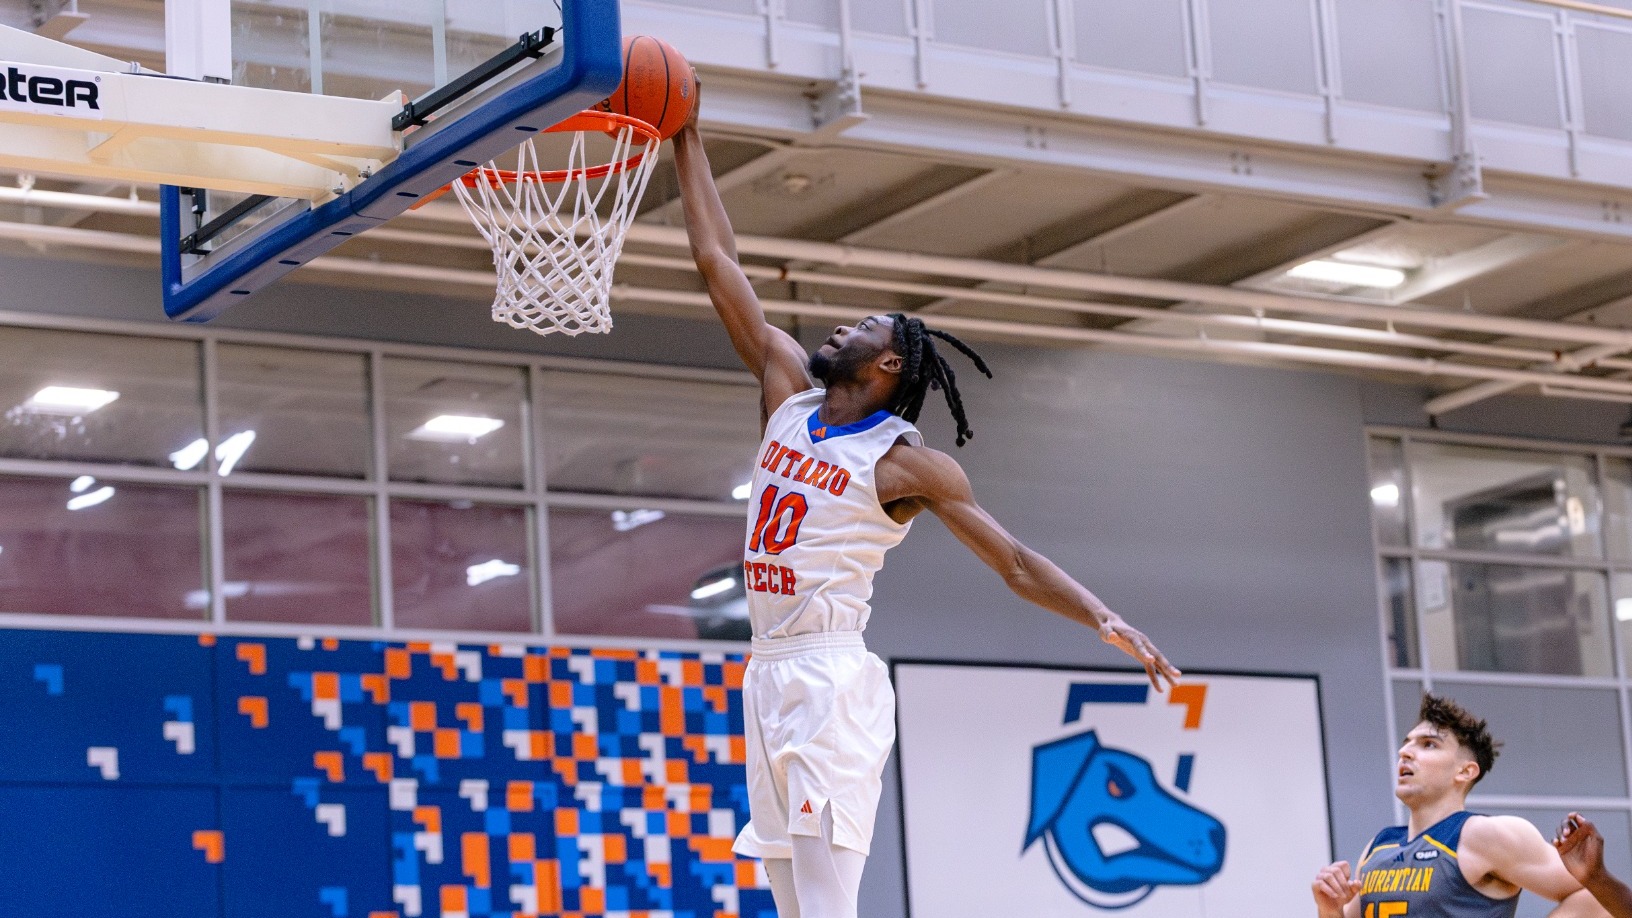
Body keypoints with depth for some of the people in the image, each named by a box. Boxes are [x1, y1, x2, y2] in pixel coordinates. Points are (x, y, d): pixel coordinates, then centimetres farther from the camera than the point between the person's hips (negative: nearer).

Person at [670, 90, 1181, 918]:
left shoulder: (906, 462, -3)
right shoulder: (789, 393, 13)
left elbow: (1015, 562, -3)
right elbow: (718, 262, 16)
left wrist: (1103, 618, -18)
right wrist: (687, 142, 16)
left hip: (831, 678, -7)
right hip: (767, 676, 7)